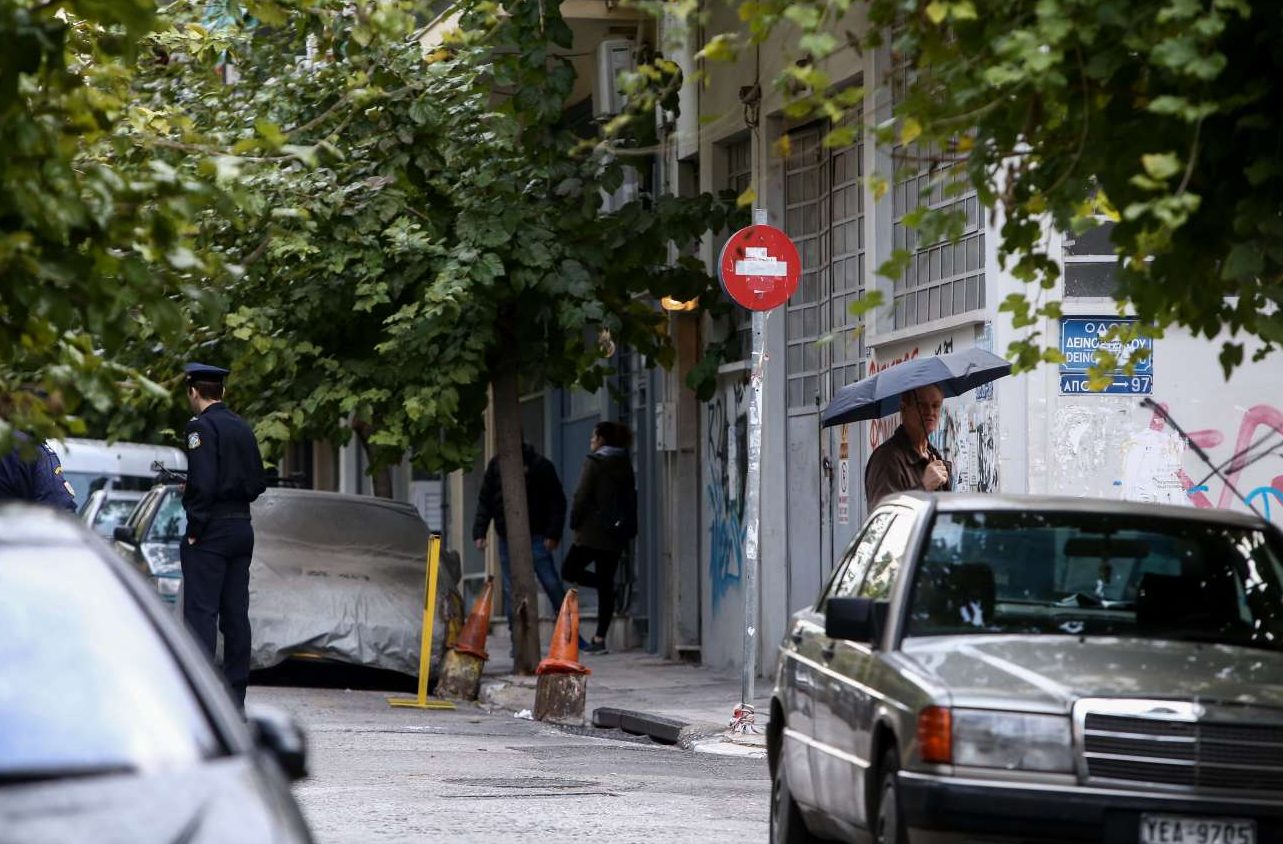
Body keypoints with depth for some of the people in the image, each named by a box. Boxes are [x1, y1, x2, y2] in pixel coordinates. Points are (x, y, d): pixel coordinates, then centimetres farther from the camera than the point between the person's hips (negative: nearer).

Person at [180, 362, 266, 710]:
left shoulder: (202, 427, -11)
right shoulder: (242, 428, 14)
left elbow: (202, 483, -19)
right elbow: (257, 484, 16)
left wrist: (194, 530, -14)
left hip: (211, 531, -8)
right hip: (242, 529, 8)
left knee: (201, 612, -8)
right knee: (235, 614, 8)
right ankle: (234, 697, 10)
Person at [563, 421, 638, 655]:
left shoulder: (595, 462, -9)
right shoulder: (625, 465, 10)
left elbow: (582, 496, -12)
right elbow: (630, 498, 13)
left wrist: (575, 522, 0)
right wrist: (629, 527, 16)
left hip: (593, 530, -6)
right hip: (616, 532, 6)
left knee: (570, 571, 10)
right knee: (605, 583, 6)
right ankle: (600, 638, 2)